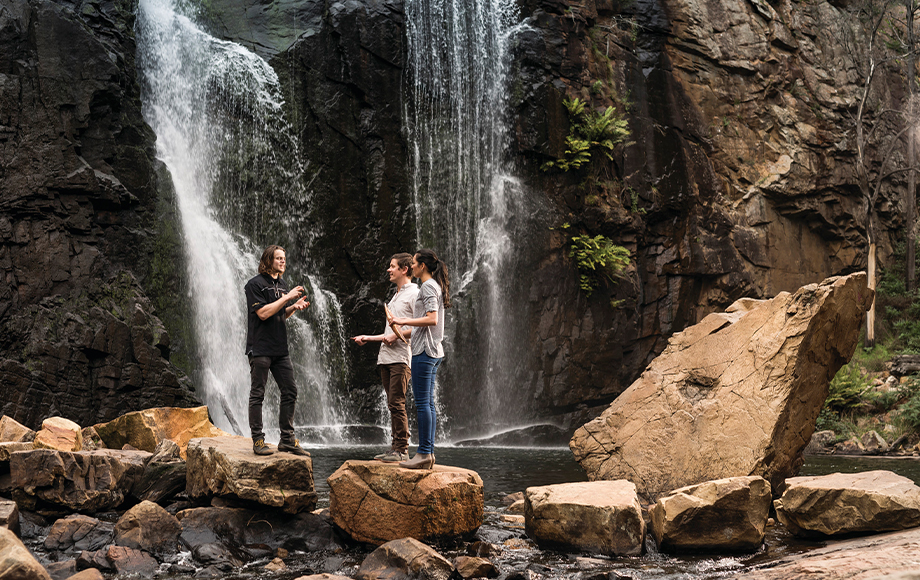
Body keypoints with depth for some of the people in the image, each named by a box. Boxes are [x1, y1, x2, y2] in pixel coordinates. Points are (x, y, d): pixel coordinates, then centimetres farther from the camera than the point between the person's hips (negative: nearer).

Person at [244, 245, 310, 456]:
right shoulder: (255, 284, -7)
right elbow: (263, 313, -17)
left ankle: (287, 439, 13)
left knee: (290, 392, 6)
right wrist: (287, 298, -15)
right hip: (260, 349, -8)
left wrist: (295, 306, 3)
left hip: (280, 349, 8)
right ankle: (258, 440, 3)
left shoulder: (282, 285, 17)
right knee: (257, 395, -2)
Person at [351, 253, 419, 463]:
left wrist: (398, 335, -14)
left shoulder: (413, 293, -4)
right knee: (392, 404, 7)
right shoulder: (395, 296, 25)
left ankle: (402, 450, -10)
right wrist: (369, 338, 27)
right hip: (386, 357, 9)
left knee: (397, 403, -12)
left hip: (401, 358, -9)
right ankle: (396, 447, 10)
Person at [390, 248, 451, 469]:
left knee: (422, 402, -9)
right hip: (434, 351, 10)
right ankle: (429, 453, 10)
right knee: (428, 403, 9)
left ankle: (424, 453, -9)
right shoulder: (436, 286, 20)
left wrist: (404, 321, -18)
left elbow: (432, 319, -21)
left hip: (424, 351, -10)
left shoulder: (428, 286, -10)